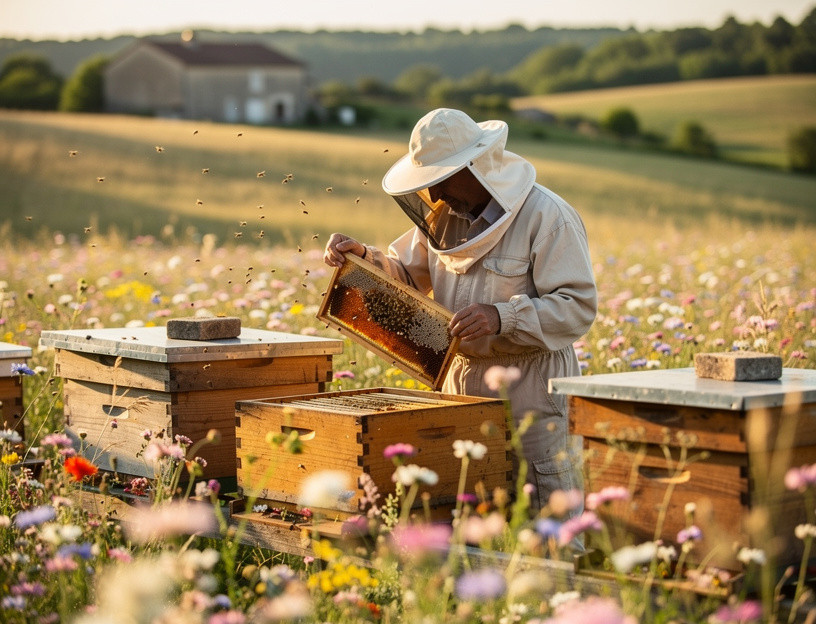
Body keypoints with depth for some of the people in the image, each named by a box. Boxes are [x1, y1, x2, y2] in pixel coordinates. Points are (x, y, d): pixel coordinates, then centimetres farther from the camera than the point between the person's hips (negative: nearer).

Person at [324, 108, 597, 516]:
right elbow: (405, 275, 18)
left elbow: (578, 307, -20)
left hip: (532, 393, -7)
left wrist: (502, 317, -32)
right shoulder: (445, 215, 8)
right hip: (462, 386, 7)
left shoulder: (547, 217, -15)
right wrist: (362, 257, -2)